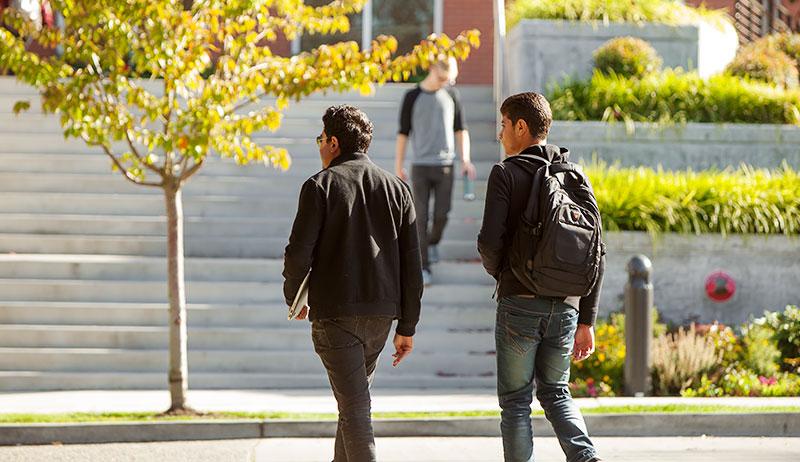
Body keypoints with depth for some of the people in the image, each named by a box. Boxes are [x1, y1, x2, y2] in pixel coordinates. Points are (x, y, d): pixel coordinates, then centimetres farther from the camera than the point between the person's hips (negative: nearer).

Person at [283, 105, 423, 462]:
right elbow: (411, 265, 6)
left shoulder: (321, 186, -5)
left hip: (335, 313, -5)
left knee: (354, 407, -8)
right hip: (381, 312, 5)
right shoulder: (396, 189, 9)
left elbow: (299, 252, -10)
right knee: (355, 397, 23)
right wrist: (407, 327, 10)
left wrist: (293, 298, 9)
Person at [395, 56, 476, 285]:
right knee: (421, 217, -3)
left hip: (444, 165, 2)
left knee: (442, 215, -2)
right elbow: (403, 133, 4)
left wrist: (466, 159, 2)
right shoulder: (413, 97, 1)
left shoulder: (451, 95, 7)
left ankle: (433, 242, 30)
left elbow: (460, 129, 11)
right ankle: (423, 266, 0)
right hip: (420, 165, -1)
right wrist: (398, 166, 3)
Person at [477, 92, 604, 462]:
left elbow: (490, 242, -16)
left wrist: (497, 272, 8)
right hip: (566, 306, 5)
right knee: (555, 393, 18)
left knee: (516, 401, 6)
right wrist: (587, 321, 12)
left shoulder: (507, 173, -6)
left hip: (520, 303, -5)